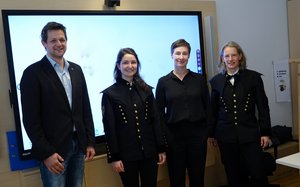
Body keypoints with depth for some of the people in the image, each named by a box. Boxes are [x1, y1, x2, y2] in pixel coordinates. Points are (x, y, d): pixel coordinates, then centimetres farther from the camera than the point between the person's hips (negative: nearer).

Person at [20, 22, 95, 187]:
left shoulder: (76, 70, 9)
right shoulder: (33, 73, -7)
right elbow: (31, 119, -10)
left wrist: (90, 142, 7)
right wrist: (46, 153, -14)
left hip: (78, 145, 5)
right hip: (52, 149, -5)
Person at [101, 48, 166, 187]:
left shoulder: (146, 90, 6)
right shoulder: (110, 94, -3)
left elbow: (156, 120, 6)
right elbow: (109, 128, -5)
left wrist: (161, 148, 3)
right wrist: (113, 157, -8)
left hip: (149, 152, 3)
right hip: (126, 154, -2)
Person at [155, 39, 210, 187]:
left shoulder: (199, 79, 4)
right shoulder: (163, 82, 0)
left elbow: (207, 106, 6)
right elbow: (160, 112, 1)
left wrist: (209, 131, 1)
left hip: (197, 132, 1)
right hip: (174, 134, -1)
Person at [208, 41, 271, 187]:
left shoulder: (253, 77, 1)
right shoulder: (216, 81, 4)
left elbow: (263, 107, 2)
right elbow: (213, 110, 8)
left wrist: (265, 132, 0)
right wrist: (211, 134, 10)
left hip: (249, 134, -1)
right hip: (226, 136, 1)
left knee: (257, 173, -1)